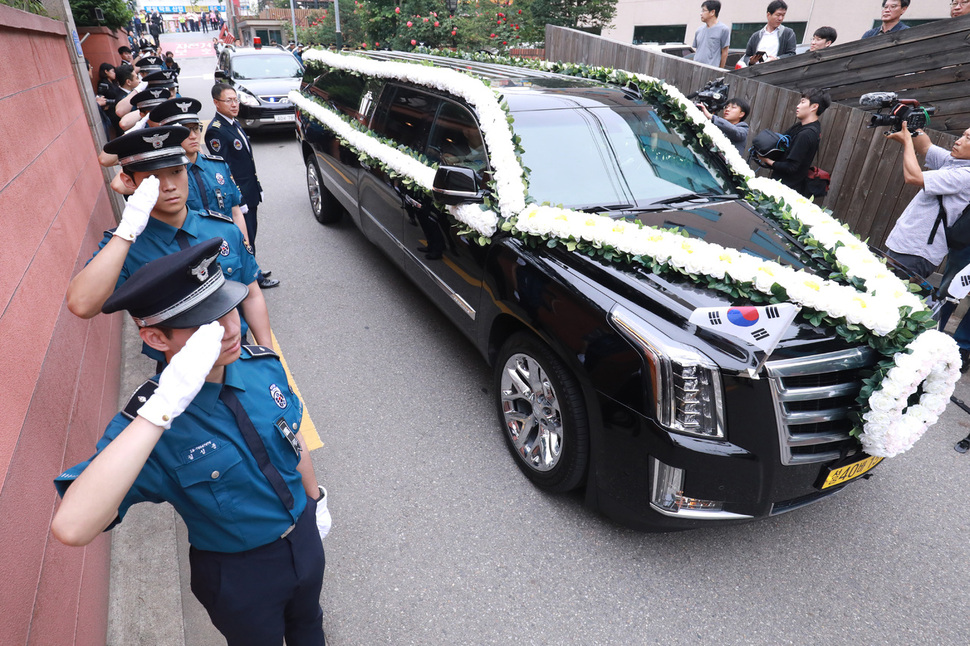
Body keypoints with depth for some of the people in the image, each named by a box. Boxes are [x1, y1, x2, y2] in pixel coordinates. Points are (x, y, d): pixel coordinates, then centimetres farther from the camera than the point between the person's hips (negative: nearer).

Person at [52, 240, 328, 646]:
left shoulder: (263, 364, -17)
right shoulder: (146, 422, -30)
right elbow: (72, 528, -46)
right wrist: (163, 407, -51)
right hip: (240, 580, -3)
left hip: (304, 536, 4)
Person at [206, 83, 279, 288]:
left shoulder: (236, 124, 13)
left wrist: (256, 190, 18)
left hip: (249, 194, 9)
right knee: (245, 239, 2)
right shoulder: (215, 130, -16)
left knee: (249, 237, 19)